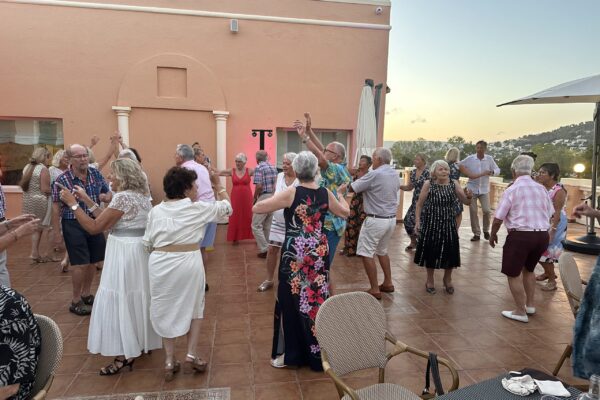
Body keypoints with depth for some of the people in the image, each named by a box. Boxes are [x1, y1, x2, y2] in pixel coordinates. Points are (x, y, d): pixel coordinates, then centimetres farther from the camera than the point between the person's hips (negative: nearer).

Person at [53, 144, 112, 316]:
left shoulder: (96, 174, -1)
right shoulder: (62, 180, -13)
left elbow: (109, 194, 10)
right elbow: (57, 208, -7)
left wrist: (105, 196, -10)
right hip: (73, 225, -5)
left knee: (93, 261, 15)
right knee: (81, 263, -2)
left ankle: (87, 294, 34)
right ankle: (76, 301, 15)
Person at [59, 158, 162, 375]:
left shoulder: (123, 197, -20)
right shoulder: (139, 195, 10)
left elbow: (94, 228, -19)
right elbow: (107, 219, 13)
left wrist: (72, 203, -12)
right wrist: (86, 199, 13)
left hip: (125, 253, -10)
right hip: (138, 250, 10)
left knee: (120, 300, 0)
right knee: (136, 297, 20)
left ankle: (125, 355, 10)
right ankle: (141, 342, 35)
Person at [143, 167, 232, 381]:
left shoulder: (156, 211, 6)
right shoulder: (197, 208, -2)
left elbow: (147, 243, 7)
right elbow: (226, 207, 10)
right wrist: (218, 185, 23)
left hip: (160, 263, 3)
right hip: (188, 262, -3)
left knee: (165, 309, 16)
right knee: (194, 307, 18)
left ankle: (169, 361, 23)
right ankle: (191, 355, 17)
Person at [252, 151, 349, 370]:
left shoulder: (291, 193, -13)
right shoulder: (326, 194, 0)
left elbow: (256, 208, -11)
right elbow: (346, 212, 17)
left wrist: (273, 198, 7)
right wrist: (340, 194, 34)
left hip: (295, 254, -4)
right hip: (319, 253, 4)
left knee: (291, 300, 9)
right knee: (317, 299, 15)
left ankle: (287, 353, 21)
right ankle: (316, 351, 30)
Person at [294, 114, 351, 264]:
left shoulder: (337, 170, -17)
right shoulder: (340, 169, 9)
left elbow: (320, 158, -32)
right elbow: (322, 151, 10)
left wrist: (303, 136, -27)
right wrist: (309, 131, 6)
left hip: (328, 226, -10)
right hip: (331, 224, 10)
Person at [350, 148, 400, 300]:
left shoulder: (374, 175, -17)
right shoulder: (395, 174, 7)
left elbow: (352, 188, -14)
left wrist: (359, 180, 9)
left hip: (375, 220, -8)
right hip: (391, 219, 8)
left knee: (366, 254, 0)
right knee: (382, 251, 23)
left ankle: (375, 290, 2)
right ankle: (388, 283, 29)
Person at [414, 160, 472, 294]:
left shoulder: (454, 184, -2)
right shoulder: (428, 184, -7)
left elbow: (465, 202, -4)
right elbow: (420, 204, -2)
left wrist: (469, 197, -26)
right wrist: (417, 221, -8)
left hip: (449, 224, 2)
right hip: (431, 223, -2)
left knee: (449, 252, 8)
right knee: (431, 252, 7)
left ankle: (447, 279, 34)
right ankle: (430, 280, 29)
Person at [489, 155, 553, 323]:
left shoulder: (511, 190, -11)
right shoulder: (542, 189, 7)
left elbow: (498, 219, -10)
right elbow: (550, 214, 16)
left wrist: (492, 235, 7)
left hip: (520, 236, -7)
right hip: (542, 235, 7)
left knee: (513, 274, 7)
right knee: (528, 269, 26)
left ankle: (520, 312, 15)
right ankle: (529, 305, 36)